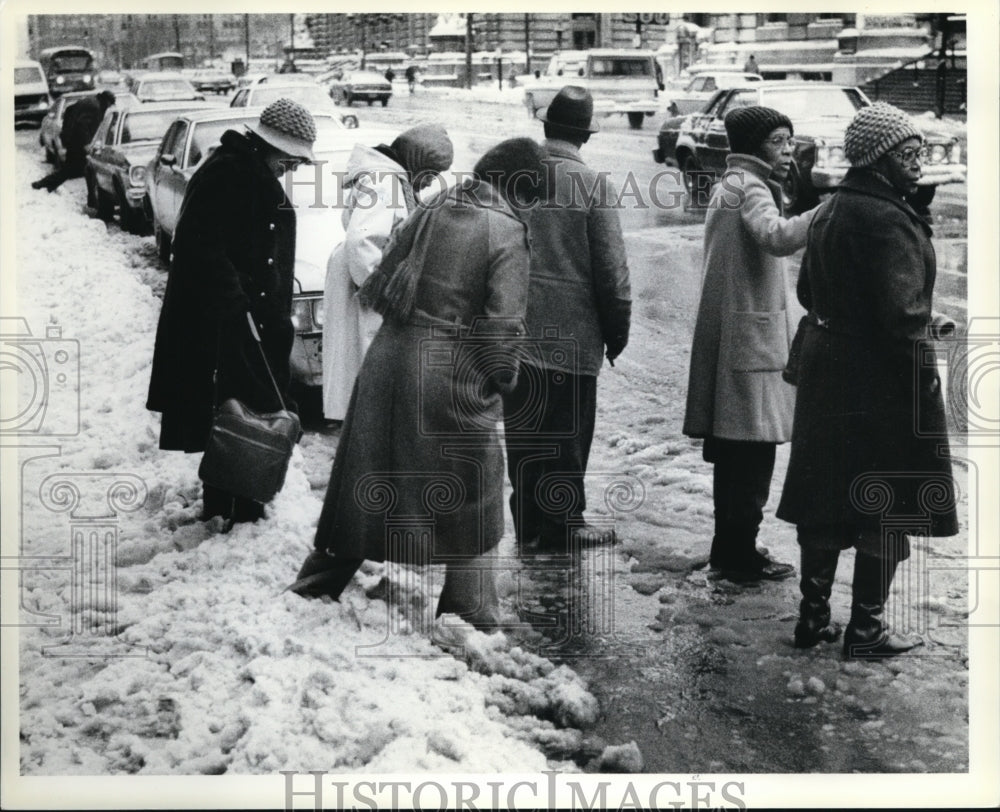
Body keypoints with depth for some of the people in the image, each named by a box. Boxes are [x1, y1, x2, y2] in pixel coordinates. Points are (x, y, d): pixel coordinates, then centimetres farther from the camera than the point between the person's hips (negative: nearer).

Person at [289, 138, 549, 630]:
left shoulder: (433, 209, 5)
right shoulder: (508, 233, -10)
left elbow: (378, 283, 9)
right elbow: (503, 323, -14)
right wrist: (501, 378, 2)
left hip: (390, 359, 5)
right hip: (453, 376, -5)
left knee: (367, 478, 18)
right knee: (468, 497, 11)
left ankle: (319, 582, 30)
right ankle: (473, 612, 19)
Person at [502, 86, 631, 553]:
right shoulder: (593, 186, -9)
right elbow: (611, 269, -8)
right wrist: (617, 330, 3)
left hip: (517, 327, 4)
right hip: (572, 332, -4)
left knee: (523, 429, 12)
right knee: (567, 430, 7)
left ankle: (530, 524, 20)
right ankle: (562, 525, 14)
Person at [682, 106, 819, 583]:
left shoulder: (731, 186, 21)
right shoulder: (750, 188, -12)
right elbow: (776, 237, -33)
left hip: (732, 341, 10)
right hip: (752, 340, -10)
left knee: (734, 451, 16)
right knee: (752, 451, -4)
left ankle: (730, 548, 25)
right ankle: (741, 557, 2)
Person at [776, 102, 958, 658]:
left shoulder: (829, 212, 11)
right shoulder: (886, 219, -19)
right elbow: (901, 312, -23)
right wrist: (925, 376, -11)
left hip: (826, 376, 9)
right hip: (881, 383, -9)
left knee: (826, 505, 14)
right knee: (887, 511, 4)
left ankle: (813, 617, 23)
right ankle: (865, 629, 12)